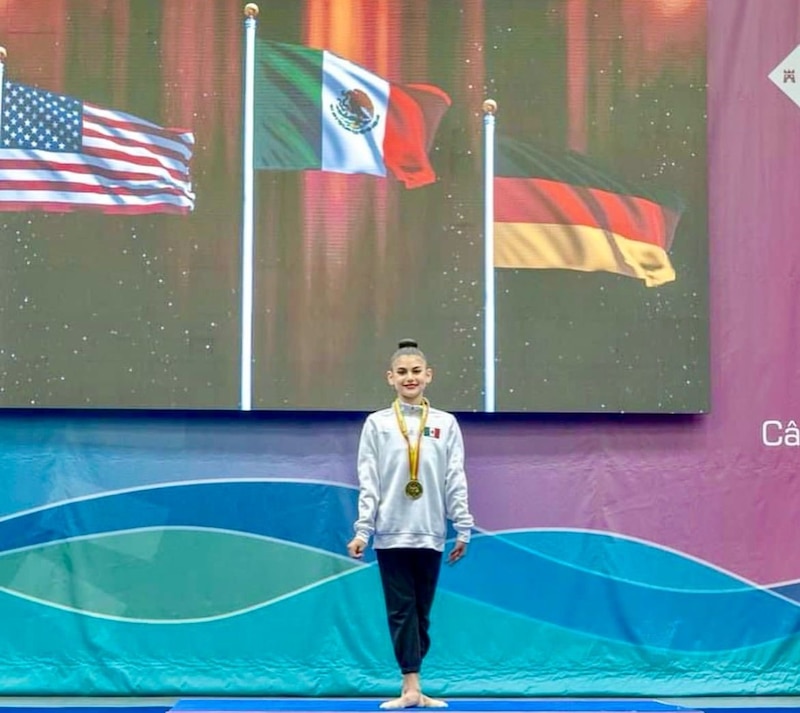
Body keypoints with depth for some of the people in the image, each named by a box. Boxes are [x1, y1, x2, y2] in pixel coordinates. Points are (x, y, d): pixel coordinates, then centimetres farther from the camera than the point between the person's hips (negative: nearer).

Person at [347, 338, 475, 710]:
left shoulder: (446, 424, 6)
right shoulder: (377, 424, 2)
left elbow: (456, 480, 5)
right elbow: (368, 482, -1)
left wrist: (463, 529, 1)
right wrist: (362, 530, -7)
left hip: (430, 533, 2)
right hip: (391, 533, -1)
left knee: (422, 612, 6)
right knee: (401, 611, -3)